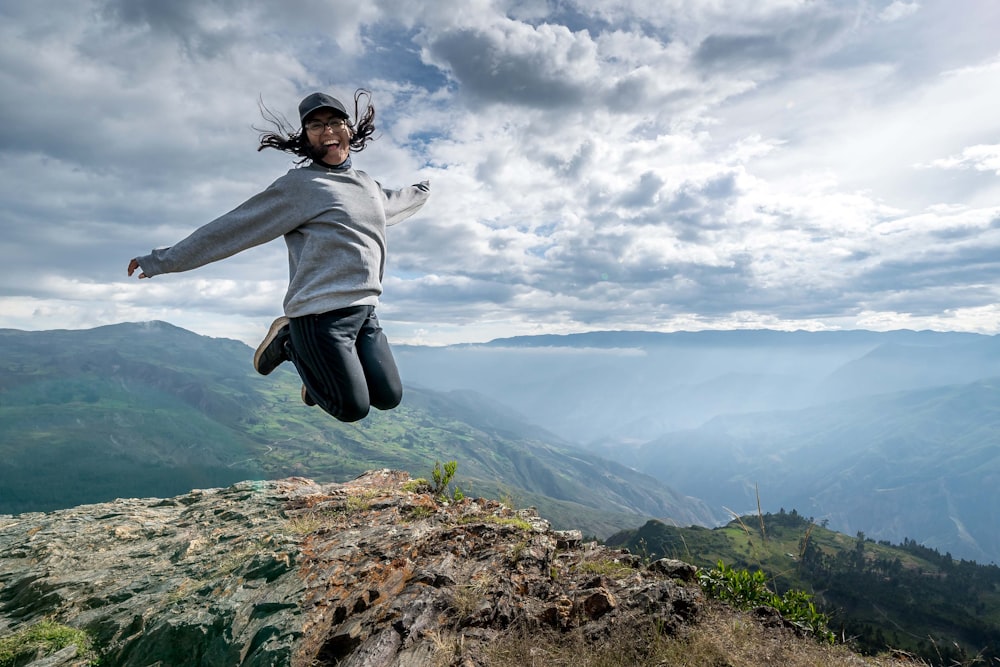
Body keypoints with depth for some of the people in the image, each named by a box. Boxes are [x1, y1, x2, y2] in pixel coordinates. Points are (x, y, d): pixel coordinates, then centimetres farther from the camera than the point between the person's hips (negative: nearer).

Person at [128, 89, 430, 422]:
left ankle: (320, 366, 27)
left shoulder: (367, 184, 15)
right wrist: (164, 260, -1)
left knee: (389, 397, 4)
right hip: (321, 313, -7)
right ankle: (289, 343, 15)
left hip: (364, 311, 7)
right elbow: (233, 227, -3)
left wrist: (421, 192, 58)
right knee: (353, 408, -4)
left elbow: (391, 204, 40)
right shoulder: (300, 184, -5)